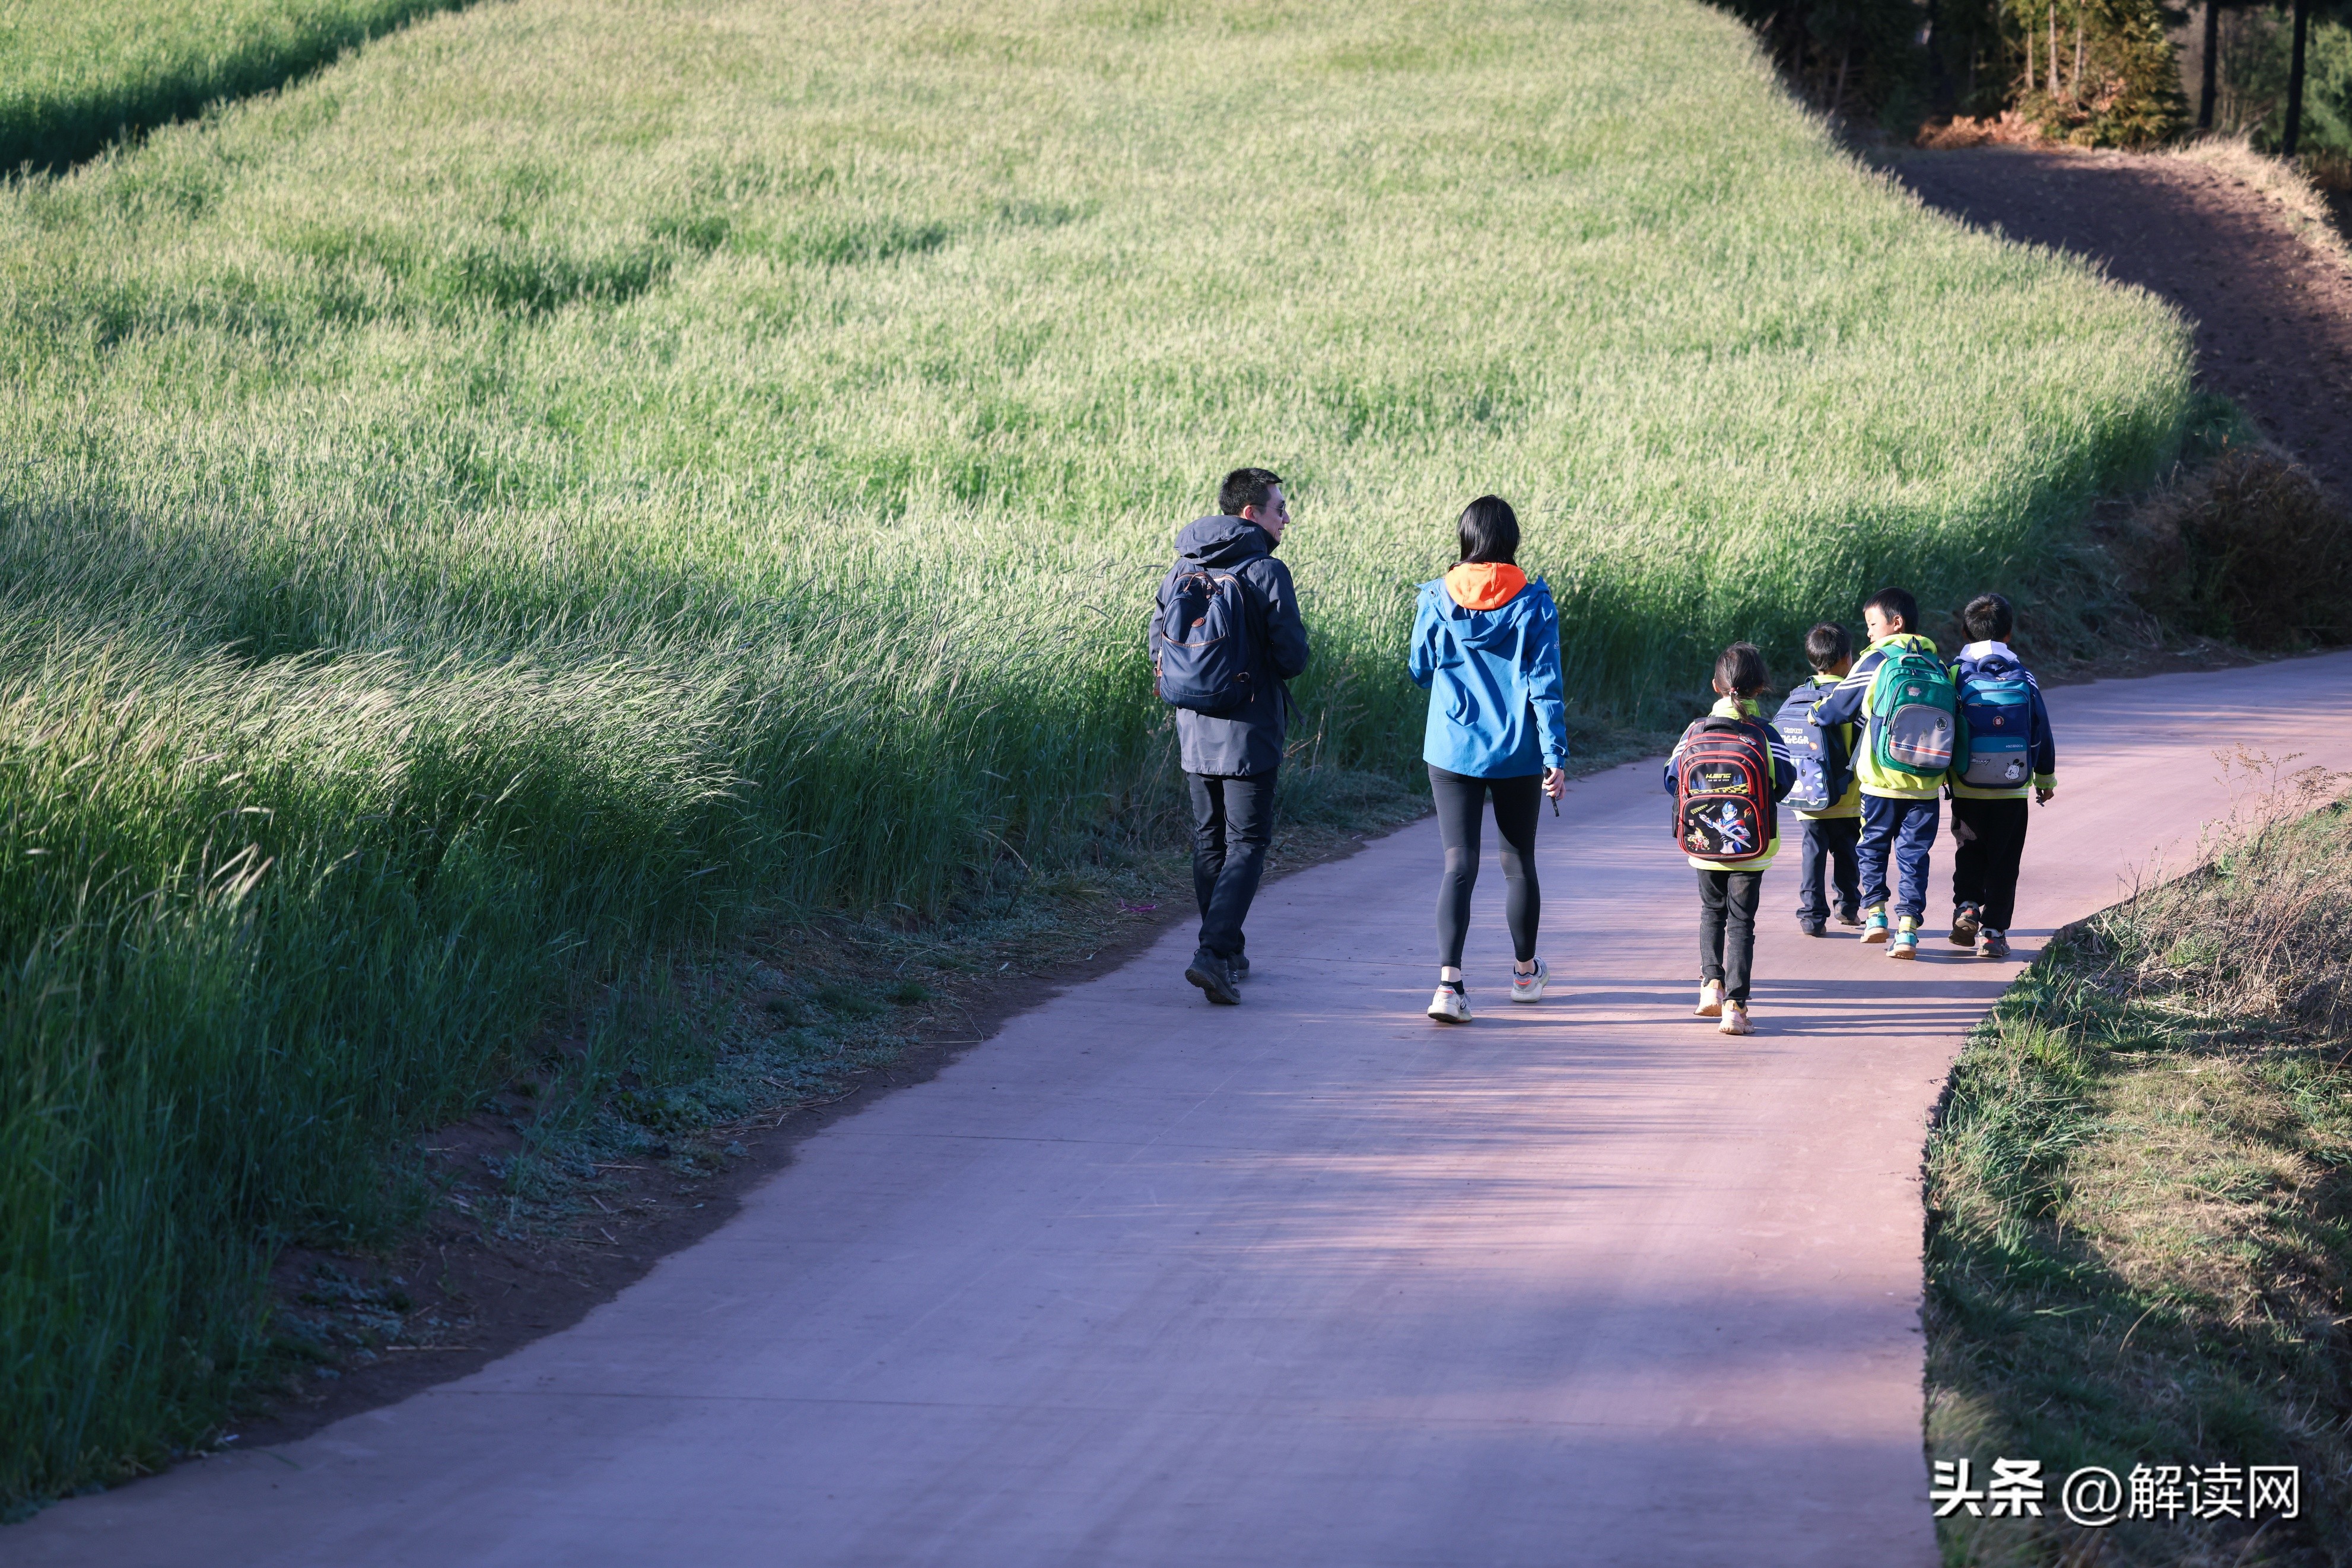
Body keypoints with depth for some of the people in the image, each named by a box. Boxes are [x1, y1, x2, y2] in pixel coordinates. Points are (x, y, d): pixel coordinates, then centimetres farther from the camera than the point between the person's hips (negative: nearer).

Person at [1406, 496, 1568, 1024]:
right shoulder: (1532, 603, -7)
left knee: (1459, 865, -3)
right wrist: (1556, 756, -7)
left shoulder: (1438, 599, -4)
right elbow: (1545, 684, -8)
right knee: (1519, 862, 17)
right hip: (1518, 755, 0)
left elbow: (1420, 670, 8)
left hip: (1451, 752, 0)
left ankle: (1449, 981, -20)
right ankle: (1525, 972, 35)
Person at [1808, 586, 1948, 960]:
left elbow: (1839, 705, 3)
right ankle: (1908, 928, 0)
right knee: (1913, 854, 6)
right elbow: (1953, 723, 12)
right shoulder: (1936, 668, 7)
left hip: (1881, 781, -3)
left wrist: (1816, 715, 22)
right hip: (1926, 785, 3)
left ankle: (1875, 914, 10)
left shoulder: (1874, 663, -6)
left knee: (1872, 846, 15)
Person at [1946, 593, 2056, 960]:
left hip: (1966, 789, 0)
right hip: (2013, 791, 0)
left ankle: (1966, 907, -2)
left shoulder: (1956, 675, -5)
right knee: (2003, 863, 7)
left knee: (1969, 855, 19)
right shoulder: (2023, 678, -2)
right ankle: (1992, 933, 4)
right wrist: (2046, 778, 18)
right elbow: (2041, 732, 5)